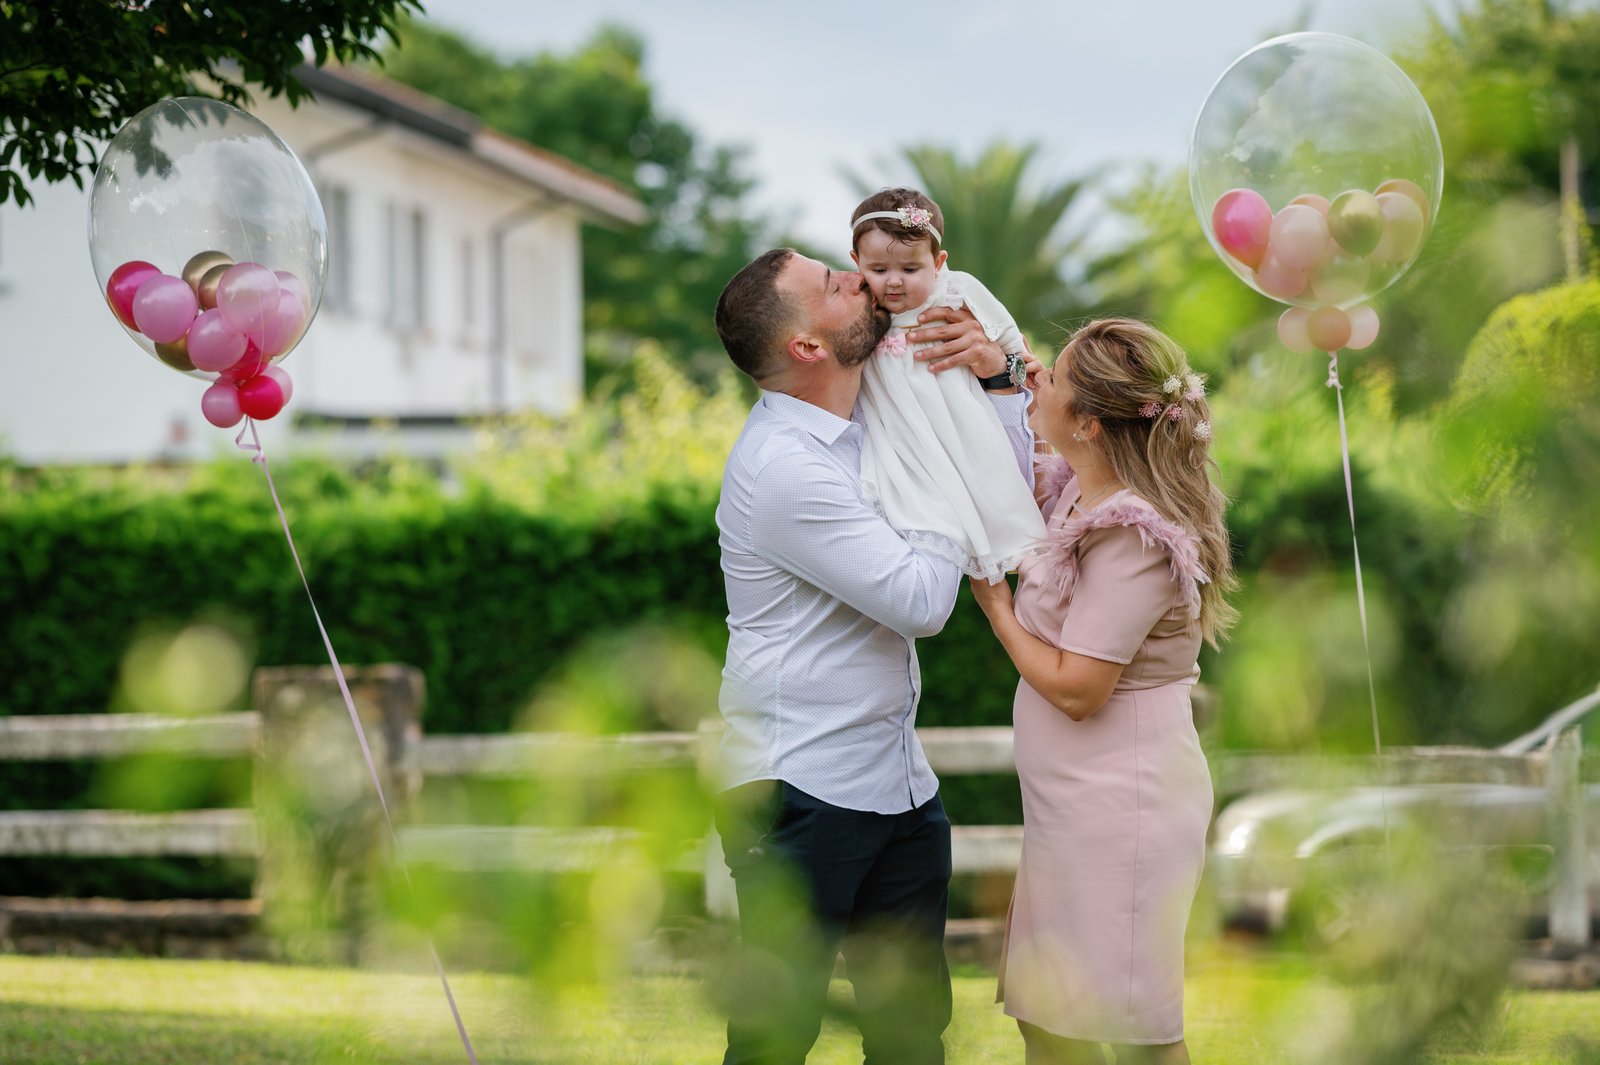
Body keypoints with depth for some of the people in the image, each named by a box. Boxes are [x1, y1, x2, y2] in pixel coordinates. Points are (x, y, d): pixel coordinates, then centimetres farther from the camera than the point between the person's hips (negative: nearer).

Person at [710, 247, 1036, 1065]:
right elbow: (921, 600, -20)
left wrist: (994, 376, 1)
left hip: (897, 780, 9)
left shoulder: (868, 423, 9)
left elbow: (1016, 487, 17)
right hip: (801, 789, -9)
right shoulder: (784, 464, -20)